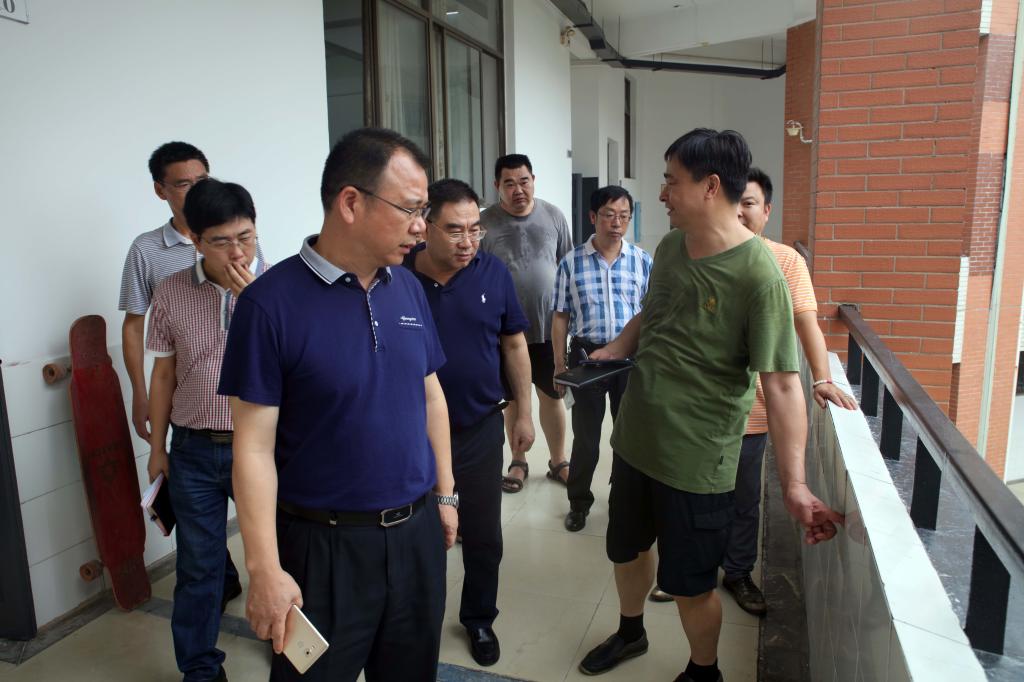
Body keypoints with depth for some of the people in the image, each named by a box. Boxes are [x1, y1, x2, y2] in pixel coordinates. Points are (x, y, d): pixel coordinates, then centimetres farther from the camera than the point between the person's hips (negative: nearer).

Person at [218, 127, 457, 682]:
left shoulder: (408, 287, 1)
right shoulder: (273, 302, -16)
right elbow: (254, 447, -14)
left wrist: (444, 493, 12)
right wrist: (265, 570, -15)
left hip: (417, 531, 5)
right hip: (326, 544, -5)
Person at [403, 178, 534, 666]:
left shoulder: (493, 273, -7)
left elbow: (514, 345, 3)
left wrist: (524, 413, 4)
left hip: (481, 428, 1)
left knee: (484, 535, 14)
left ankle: (479, 619, 38)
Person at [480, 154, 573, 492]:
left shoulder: (553, 216, -1)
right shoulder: (486, 223, -8)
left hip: (549, 325, 2)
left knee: (552, 395, 12)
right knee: (514, 397, 13)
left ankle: (558, 462, 28)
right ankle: (519, 462, 30)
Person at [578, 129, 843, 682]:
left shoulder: (758, 274, -21)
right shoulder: (669, 247, 0)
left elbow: (781, 385, -22)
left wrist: (794, 485, -27)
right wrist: (615, 350, -2)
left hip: (697, 460, -6)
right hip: (634, 439, 7)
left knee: (690, 585, 12)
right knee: (626, 548, 25)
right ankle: (630, 633, 53)